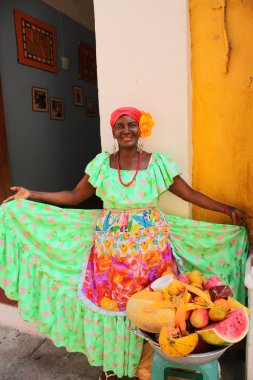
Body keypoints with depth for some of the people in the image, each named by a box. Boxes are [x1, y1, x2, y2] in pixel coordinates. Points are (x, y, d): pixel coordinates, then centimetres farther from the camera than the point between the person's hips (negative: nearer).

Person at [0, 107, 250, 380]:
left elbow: (191, 194, 0)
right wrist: (31, 196, 1)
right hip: (109, 247, 1)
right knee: (108, 303, 10)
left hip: (150, 246, -1)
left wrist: (227, 209, -3)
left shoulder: (159, 163, -6)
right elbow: (74, 197, 4)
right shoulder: (101, 163, -2)